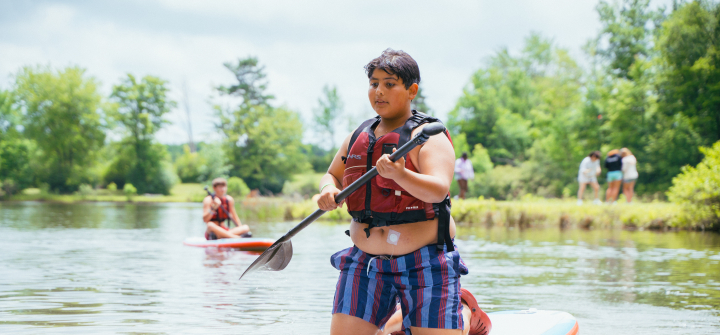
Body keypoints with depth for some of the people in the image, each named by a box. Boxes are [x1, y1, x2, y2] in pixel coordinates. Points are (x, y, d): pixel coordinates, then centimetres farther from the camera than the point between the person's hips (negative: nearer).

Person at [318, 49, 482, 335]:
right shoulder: (358, 137, 11)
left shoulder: (427, 136, -8)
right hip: (366, 262, 5)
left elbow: (439, 190, -22)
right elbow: (332, 175, 22)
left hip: (425, 263, -5)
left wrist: (400, 175, -41)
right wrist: (328, 189, -3)